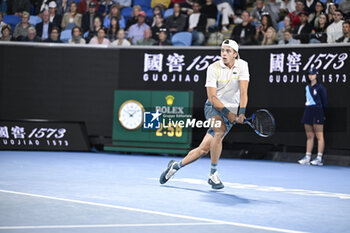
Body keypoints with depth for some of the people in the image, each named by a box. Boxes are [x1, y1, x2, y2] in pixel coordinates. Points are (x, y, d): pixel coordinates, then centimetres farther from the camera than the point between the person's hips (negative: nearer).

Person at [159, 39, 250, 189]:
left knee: (204, 149, -2)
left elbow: (243, 92, -12)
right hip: (213, 107, -2)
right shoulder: (213, 68, -10)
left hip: (231, 111, 2)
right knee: (220, 131, -35)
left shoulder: (242, 65, -5)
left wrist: (241, 113, -26)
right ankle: (213, 174, -23)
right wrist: (227, 112, -23)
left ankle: (176, 166, 20)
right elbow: (212, 97, -13)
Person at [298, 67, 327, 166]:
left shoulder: (320, 87, -5)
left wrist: (322, 114, -7)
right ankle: (307, 157, 9)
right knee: (309, 136, 8)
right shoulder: (307, 87, 15)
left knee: (319, 136, -4)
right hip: (308, 111, 7)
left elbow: (324, 102, -5)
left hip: (317, 112, -7)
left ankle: (319, 159, -4)